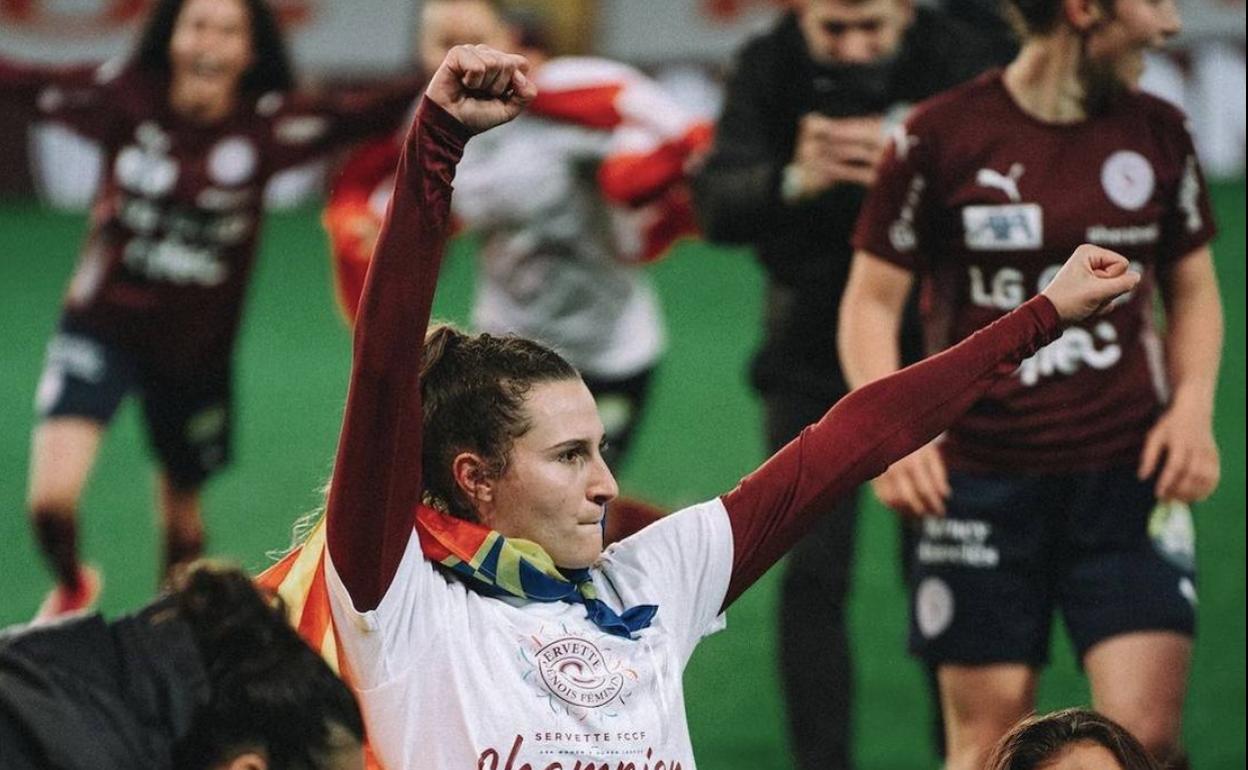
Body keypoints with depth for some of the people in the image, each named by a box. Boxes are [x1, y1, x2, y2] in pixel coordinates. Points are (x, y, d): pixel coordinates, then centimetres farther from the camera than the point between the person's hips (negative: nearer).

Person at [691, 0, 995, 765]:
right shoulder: (769, 67, -13)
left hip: (932, 353, -1)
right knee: (812, 577, -5)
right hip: (815, 358, 1)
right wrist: (794, 182, -47)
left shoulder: (958, 62, -16)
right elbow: (718, 207, -25)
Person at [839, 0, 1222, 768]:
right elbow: (873, 297, 1)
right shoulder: (942, 135, -5)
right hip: (982, 479, -2)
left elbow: (1193, 287, 18)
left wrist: (1193, 405, 1)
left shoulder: (1158, 134, 6)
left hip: (1128, 474, 2)